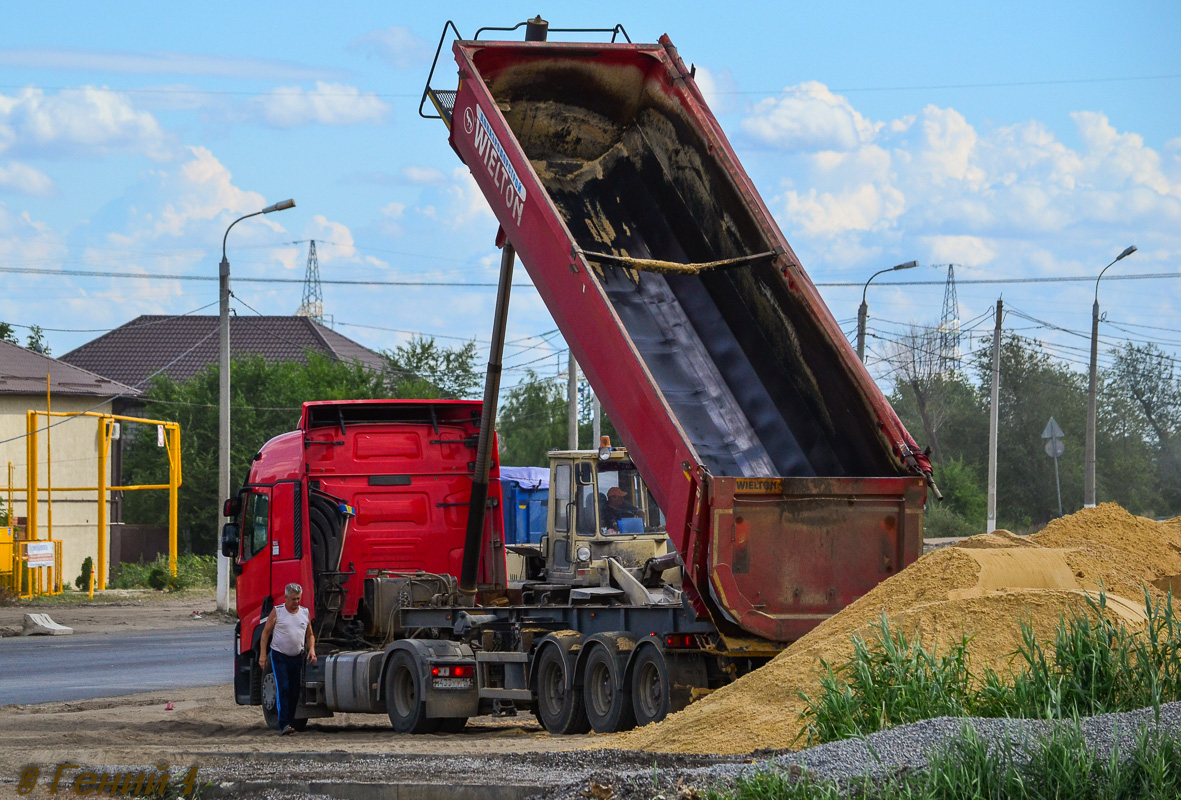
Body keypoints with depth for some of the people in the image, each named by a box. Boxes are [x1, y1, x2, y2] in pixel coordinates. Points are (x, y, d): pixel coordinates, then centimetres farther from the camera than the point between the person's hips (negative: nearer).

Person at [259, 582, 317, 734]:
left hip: (297, 657, 4)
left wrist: (311, 649, -2)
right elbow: (266, 632, 0)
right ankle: (283, 725, -19)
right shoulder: (277, 612, -3)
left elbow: (309, 635, 16)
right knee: (282, 689, -15)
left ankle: (290, 722, 15)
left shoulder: (305, 613, 8)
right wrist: (263, 654, -7)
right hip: (279, 655, -4)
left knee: (294, 692, 5)